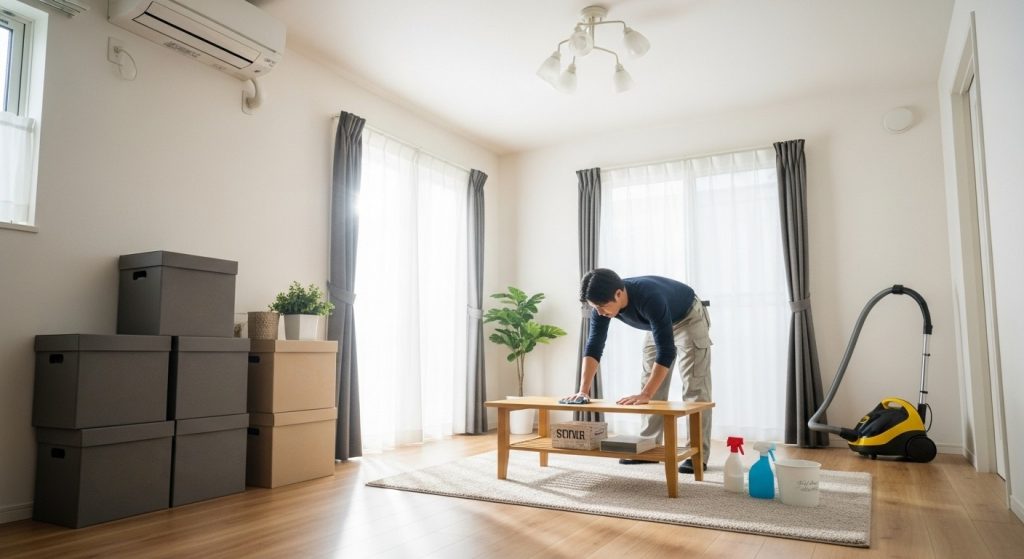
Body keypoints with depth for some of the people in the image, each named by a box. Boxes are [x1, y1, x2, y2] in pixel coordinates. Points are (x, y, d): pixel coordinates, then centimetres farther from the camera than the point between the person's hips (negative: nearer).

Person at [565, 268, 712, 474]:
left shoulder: (650, 298, -44)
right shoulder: (603, 304, -25)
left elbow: (666, 350, -44)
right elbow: (594, 346, -23)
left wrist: (645, 395, -50)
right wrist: (583, 391, -33)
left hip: (688, 318, -6)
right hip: (659, 324, 7)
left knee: (694, 386, -11)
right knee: (650, 383, 4)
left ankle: (698, 454, -6)